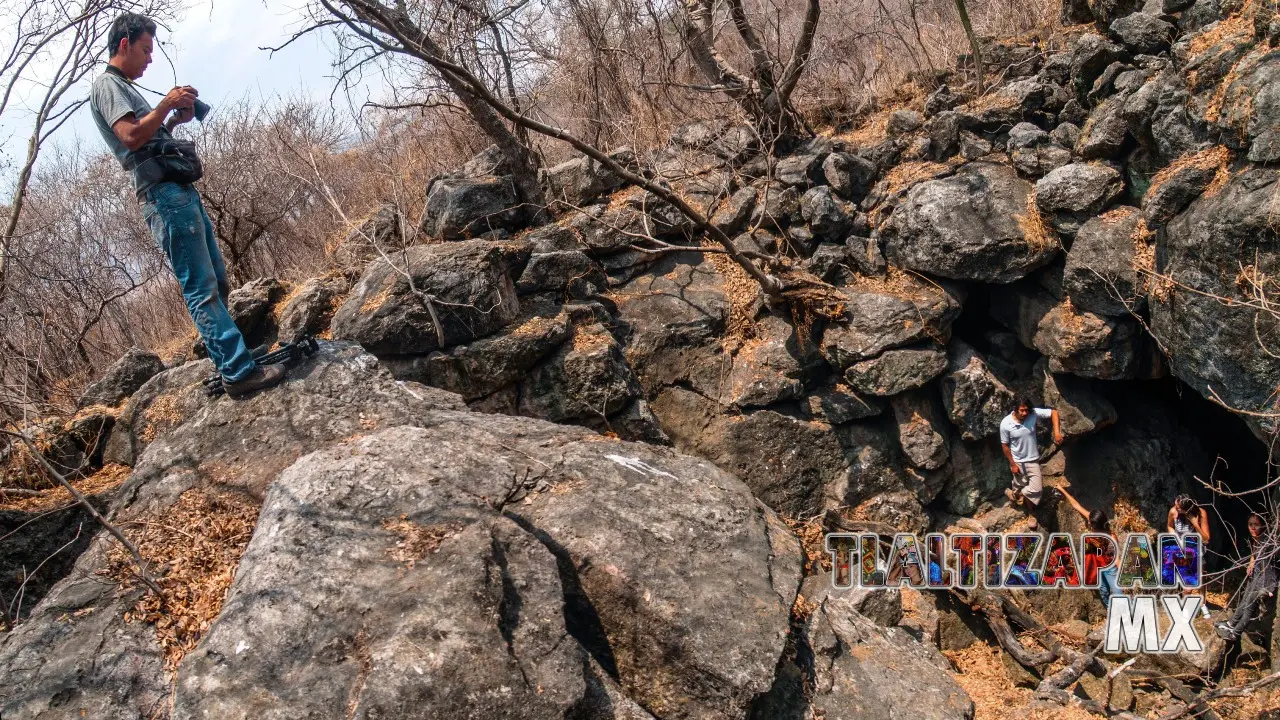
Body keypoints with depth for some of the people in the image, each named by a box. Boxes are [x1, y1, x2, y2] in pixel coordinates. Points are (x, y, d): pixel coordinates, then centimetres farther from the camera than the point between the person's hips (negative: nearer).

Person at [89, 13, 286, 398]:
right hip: (164, 194, -11)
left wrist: (174, 119, 13)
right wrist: (168, 103, -9)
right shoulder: (107, 84, -3)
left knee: (216, 281, 11)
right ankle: (239, 372, -17)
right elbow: (131, 136, -18)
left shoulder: (125, 88, 26)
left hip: (182, 192, 11)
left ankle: (227, 360, 17)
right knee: (201, 289, -14)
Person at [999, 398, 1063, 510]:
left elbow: (1053, 413, -12)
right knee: (1020, 487, 12)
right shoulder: (1005, 424, -22)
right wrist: (1012, 464, -9)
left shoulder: (1033, 413, -18)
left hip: (1033, 460, 2)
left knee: (1036, 489, 0)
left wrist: (1057, 432, -26)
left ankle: (1013, 494, 25)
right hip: (1017, 462, -2)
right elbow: (1005, 445, -11)